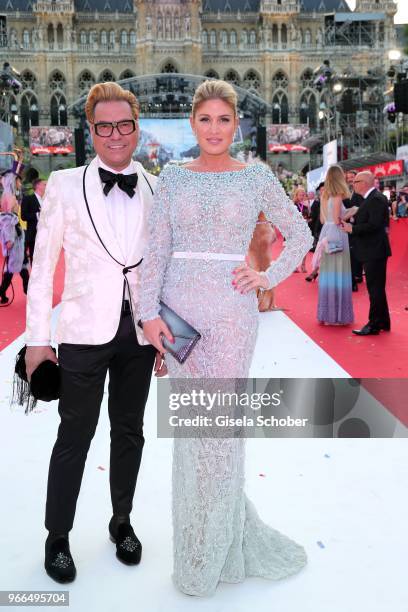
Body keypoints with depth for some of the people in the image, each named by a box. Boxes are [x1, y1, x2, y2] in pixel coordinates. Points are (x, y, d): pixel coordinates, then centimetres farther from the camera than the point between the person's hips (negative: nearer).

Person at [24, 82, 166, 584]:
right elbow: (42, 263, -2)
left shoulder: (157, 190, 4)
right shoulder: (65, 185, -3)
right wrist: (37, 337, -5)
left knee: (129, 431, 15)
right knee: (75, 435, 6)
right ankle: (57, 537, 25)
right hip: (85, 331, -3)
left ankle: (121, 521, 35)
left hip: (140, 332, 3)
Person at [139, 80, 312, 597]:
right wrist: (150, 312, -8)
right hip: (180, 310, 2)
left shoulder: (257, 177, 4)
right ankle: (227, 538, 29)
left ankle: (206, 559, 23)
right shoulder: (173, 178, 8)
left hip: (230, 312, -2)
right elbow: (156, 249, 2)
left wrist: (269, 278, -1)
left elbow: (300, 235, 11)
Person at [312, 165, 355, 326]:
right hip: (336, 236, -8)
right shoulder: (338, 196, -12)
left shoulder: (325, 196, 11)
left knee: (328, 272, 11)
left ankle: (326, 313, 18)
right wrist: (350, 213, -2)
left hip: (326, 234, 8)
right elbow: (337, 221, -16)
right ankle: (337, 314, 3)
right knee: (337, 273, -2)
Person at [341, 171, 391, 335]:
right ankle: (383, 322, 26)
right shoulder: (370, 199, 15)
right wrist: (351, 226, 2)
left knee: (375, 288, -3)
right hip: (370, 251, 10)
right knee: (376, 288, 16)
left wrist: (353, 229, -16)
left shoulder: (377, 199, -16)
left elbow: (374, 225, -24)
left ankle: (374, 324, 4)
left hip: (375, 252, -10)